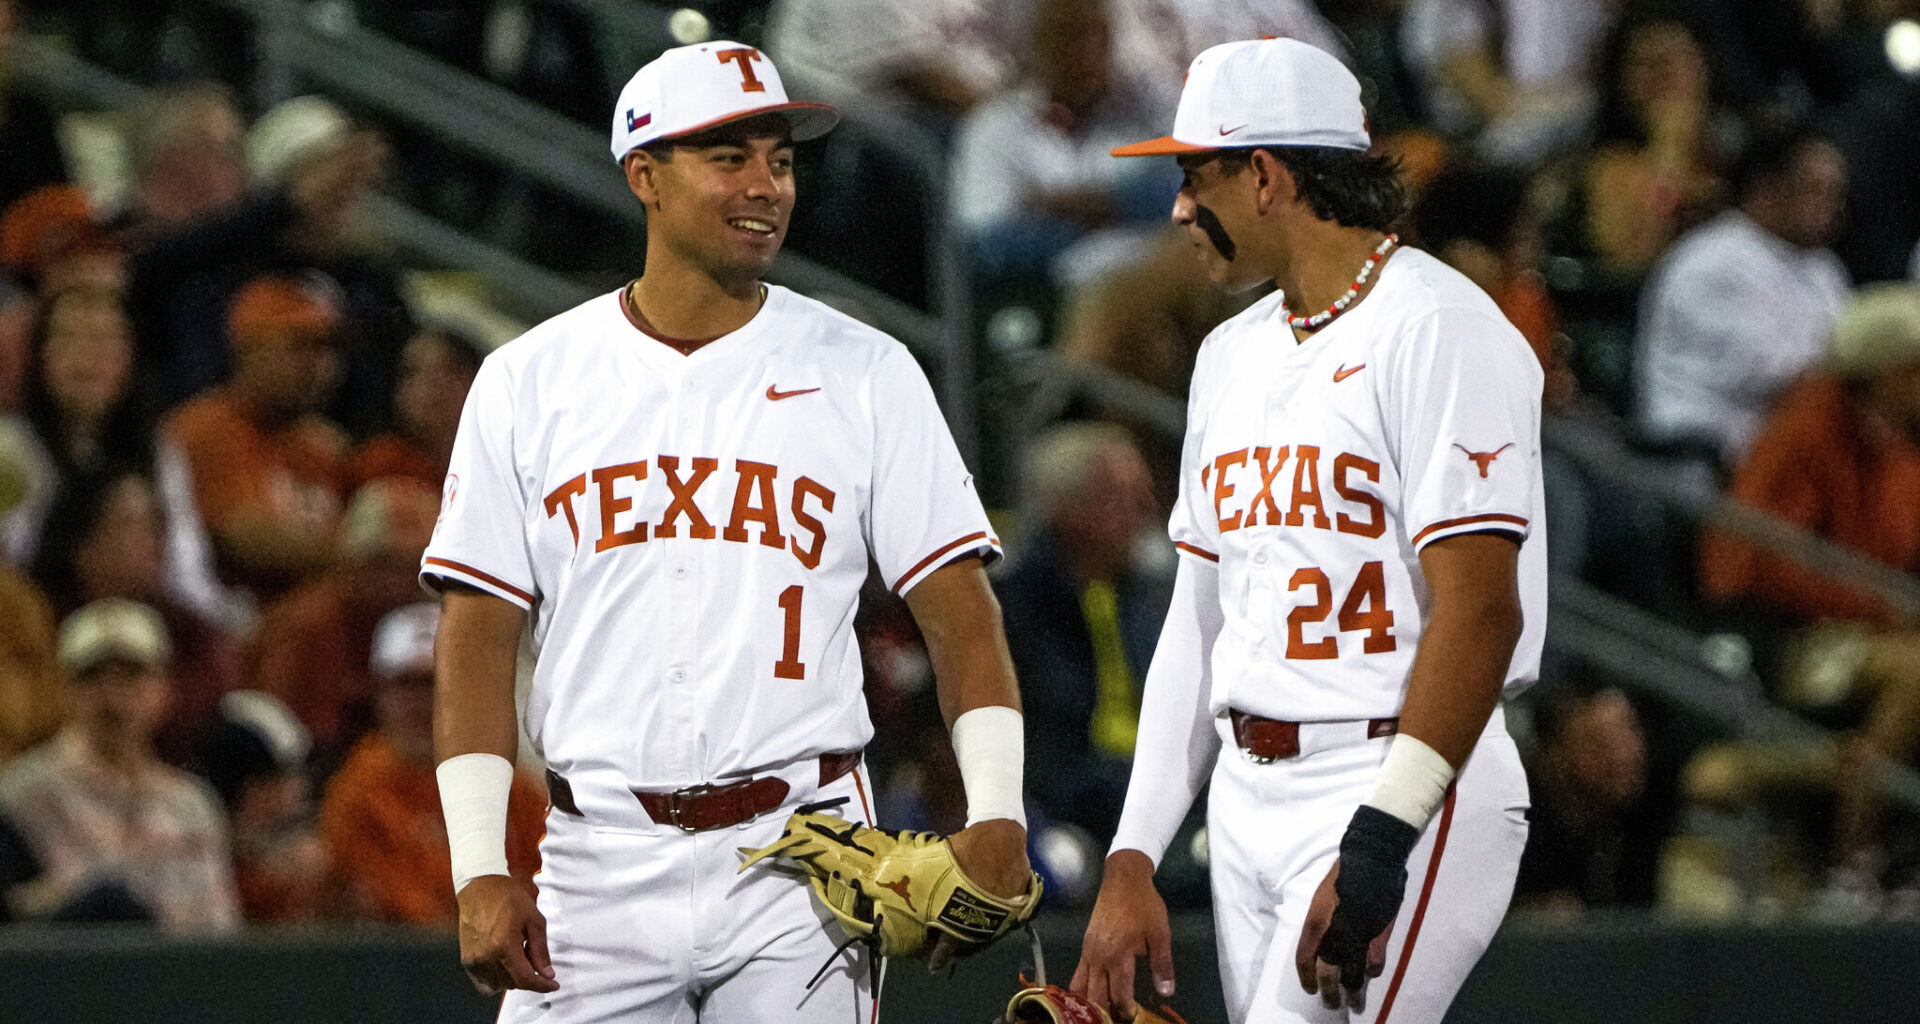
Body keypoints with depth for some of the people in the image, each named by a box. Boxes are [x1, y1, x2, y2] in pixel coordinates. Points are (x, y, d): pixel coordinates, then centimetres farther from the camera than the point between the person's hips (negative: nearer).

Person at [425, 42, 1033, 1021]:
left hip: (800, 861, 0)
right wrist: (479, 872, -6)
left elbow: (957, 609, 1)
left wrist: (995, 817, -13)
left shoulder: (866, 375, 5)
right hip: (599, 867, 1)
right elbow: (478, 635, 4)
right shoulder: (529, 383, 6)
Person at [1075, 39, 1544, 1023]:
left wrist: (1378, 847, -25)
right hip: (1248, 802, 9)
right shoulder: (1233, 355, 18)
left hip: (1406, 799, -9)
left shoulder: (1440, 331, -10)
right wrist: (1131, 863, 11)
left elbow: (1480, 611, -18)